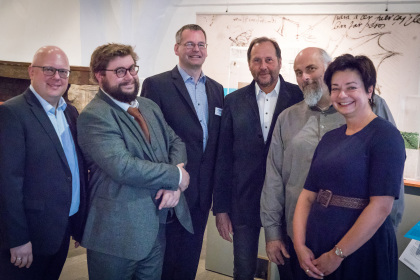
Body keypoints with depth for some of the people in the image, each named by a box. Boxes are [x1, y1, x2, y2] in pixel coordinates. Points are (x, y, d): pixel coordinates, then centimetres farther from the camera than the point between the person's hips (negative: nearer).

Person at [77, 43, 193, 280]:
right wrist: (175, 176, -15)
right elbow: (123, 167, -26)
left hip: (158, 226, 7)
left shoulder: (150, 107, 10)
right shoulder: (94, 116, -16)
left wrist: (173, 186, -11)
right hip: (118, 232, -7)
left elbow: (176, 142, 8)